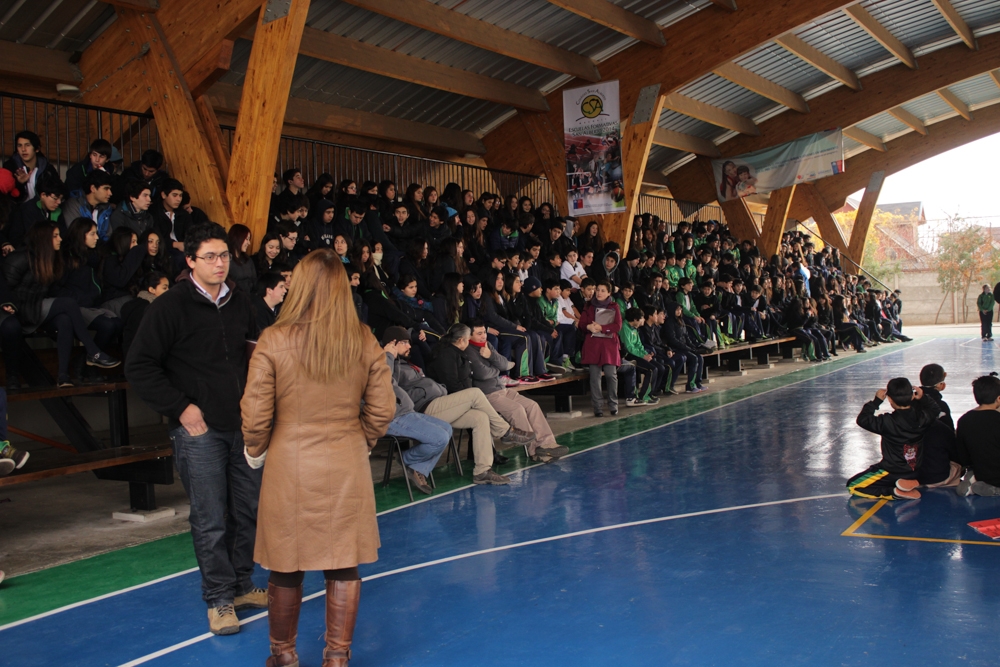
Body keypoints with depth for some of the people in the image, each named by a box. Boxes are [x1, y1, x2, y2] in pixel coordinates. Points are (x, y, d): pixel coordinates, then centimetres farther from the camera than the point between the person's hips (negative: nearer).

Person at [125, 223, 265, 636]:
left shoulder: (240, 302, 7)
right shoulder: (170, 306, -10)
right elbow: (139, 367, -9)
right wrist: (181, 408, -12)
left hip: (244, 424, 6)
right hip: (200, 430, -5)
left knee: (249, 509, 12)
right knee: (210, 520, 0)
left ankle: (242, 586, 28)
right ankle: (219, 599, 15)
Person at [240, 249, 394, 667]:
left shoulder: (274, 340, -10)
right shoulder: (365, 342, -4)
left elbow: (255, 414, -7)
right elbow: (383, 410, 1)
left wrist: (256, 453, 11)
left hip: (289, 466, -1)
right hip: (348, 467, 2)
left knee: (286, 569, 14)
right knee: (344, 567, 12)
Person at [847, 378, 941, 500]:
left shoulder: (887, 422, -25)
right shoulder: (921, 418, -9)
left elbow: (862, 419, -18)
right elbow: (935, 409, 13)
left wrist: (876, 401, -12)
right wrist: (923, 397, 5)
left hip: (892, 473, -7)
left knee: (853, 486, -4)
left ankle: (895, 493, -13)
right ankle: (909, 482, 13)